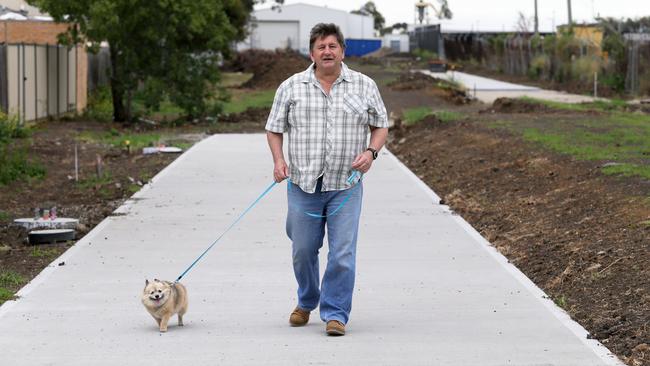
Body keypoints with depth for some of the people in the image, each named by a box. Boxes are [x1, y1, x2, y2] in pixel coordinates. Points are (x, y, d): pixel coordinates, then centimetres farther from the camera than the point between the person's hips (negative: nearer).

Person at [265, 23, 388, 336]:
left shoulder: (364, 86, 5)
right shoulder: (291, 87, 4)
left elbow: (381, 125, 11)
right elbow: (274, 128, 9)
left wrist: (371, 152, -7)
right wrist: (278, 160, -6)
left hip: (346, 185, -1)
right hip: (304, 184, 1)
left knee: (343, 253, -7)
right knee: (303, 251, 10)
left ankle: (335, 314, 2)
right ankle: (306, 302, 34)